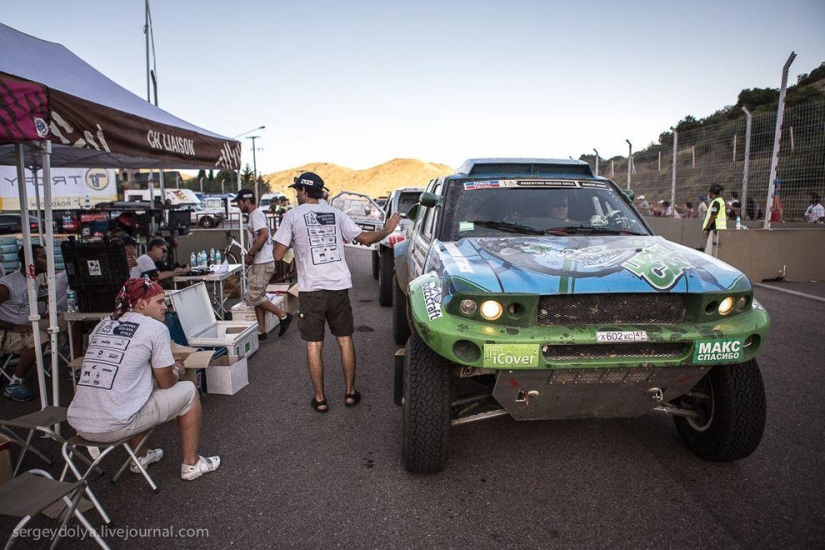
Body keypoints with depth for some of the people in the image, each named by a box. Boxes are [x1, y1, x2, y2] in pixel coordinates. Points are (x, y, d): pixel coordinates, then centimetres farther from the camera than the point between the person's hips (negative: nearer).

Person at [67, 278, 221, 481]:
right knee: (188, 391, 10)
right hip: (113, 427, -7)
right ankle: (191, 464, 17)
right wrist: (176, 371, 21)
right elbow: (166, 383, -1)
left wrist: (166, 366, 26)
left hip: (78, 424, 7)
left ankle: (140, 457, 40)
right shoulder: (155, 328, -7)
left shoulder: (103, 324, 12)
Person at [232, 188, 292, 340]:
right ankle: (261, 331, 17)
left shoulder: (256, 214, -13)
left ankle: (283, 315, 1)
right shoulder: (255, 215, 18)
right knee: (256, 297, 12)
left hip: (262, 264, -10)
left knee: (254, 297, -7)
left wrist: (250, 254, -20)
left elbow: (264, 235, -27)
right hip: (259, 263, 10)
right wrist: (251, 255, 12)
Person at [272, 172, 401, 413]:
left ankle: (320, 399, 14)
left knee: (314, 345, 6)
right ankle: (350, 393, 21)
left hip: (311, 289, -3)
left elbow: (278, 255, -6)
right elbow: (365, 238, 7)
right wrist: (387, 230, 25)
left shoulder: (293, 215, -3)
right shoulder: (335, 214, 7)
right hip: (339, 287, 3)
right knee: (345, 340, 13)